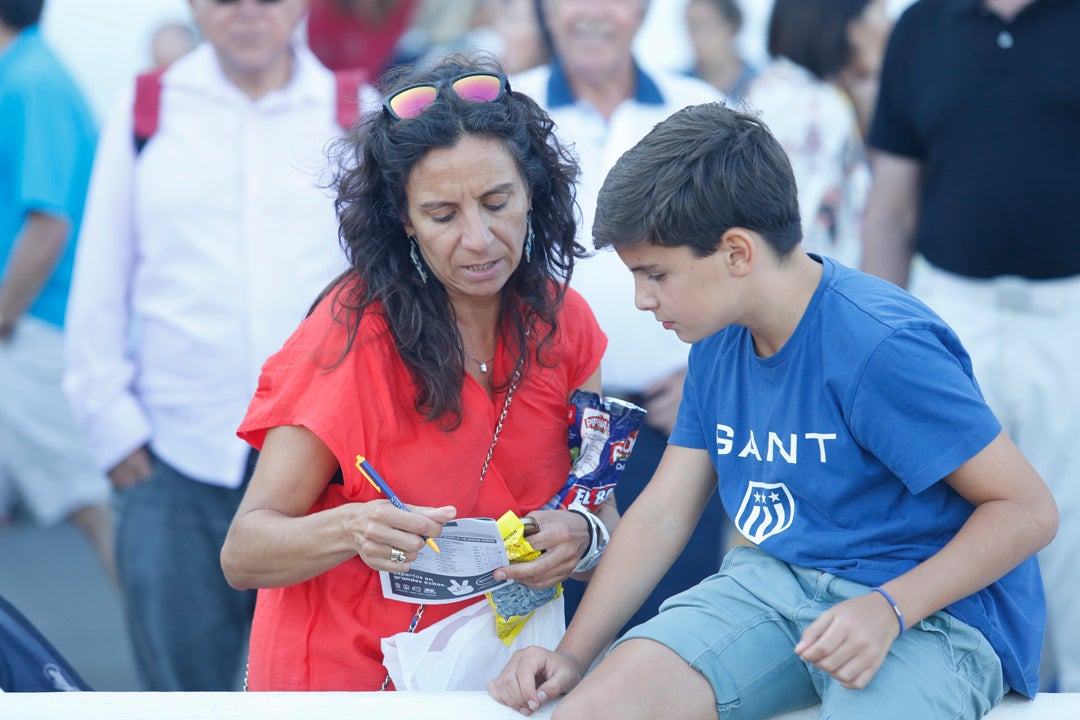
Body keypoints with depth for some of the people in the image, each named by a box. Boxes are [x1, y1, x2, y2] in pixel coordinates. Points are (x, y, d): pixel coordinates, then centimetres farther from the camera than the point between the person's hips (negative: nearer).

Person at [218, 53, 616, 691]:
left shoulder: (562, 322, 1)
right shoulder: (356, 329, -12)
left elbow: (605, 516, 6)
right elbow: (242, 555, -12)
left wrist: (579, 539, -17)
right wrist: (353, 531, -31)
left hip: (497, 667, 3)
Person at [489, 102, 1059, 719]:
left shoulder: (882, 345, -19)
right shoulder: (720, 342, 6)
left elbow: (1029, 509, -17)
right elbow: (662, 512, 11)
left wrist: (889, 608, -27)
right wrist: (572, 655, 1)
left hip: (929, 607, -6)